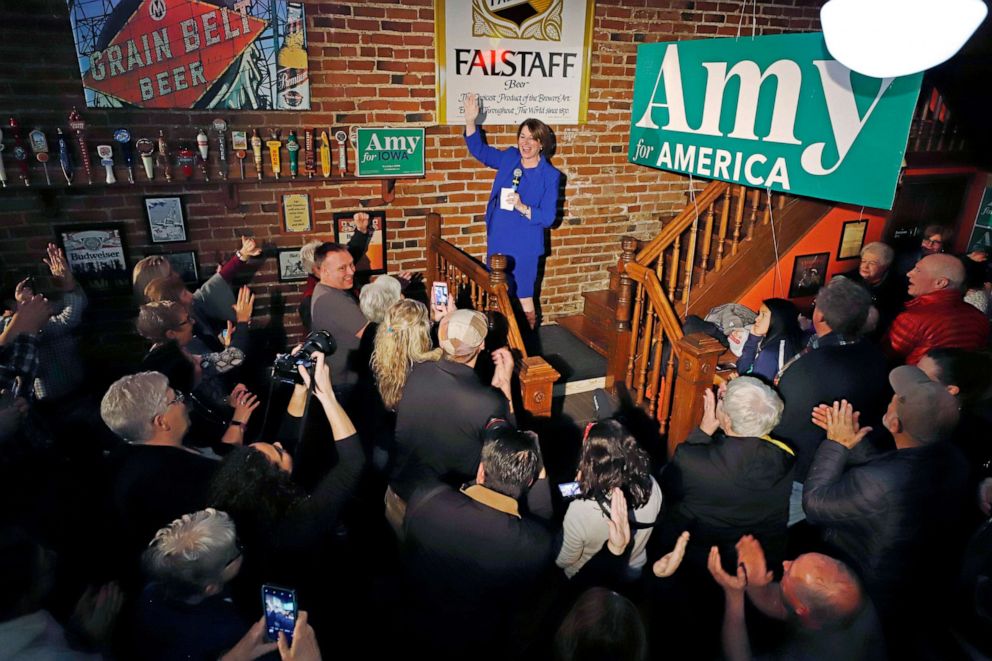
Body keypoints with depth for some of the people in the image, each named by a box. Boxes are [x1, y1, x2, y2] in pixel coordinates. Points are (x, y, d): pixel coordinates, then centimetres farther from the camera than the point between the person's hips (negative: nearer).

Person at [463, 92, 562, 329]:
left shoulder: (550, 175, -11)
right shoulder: (509, 158, 2)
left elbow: (548, 218, -13)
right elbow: (479, 150, 13)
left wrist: (523, 208, -28)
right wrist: (470, 121, -1)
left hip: (524, 247, -5)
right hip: (497, 241, 5)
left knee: (524, 297, 7)